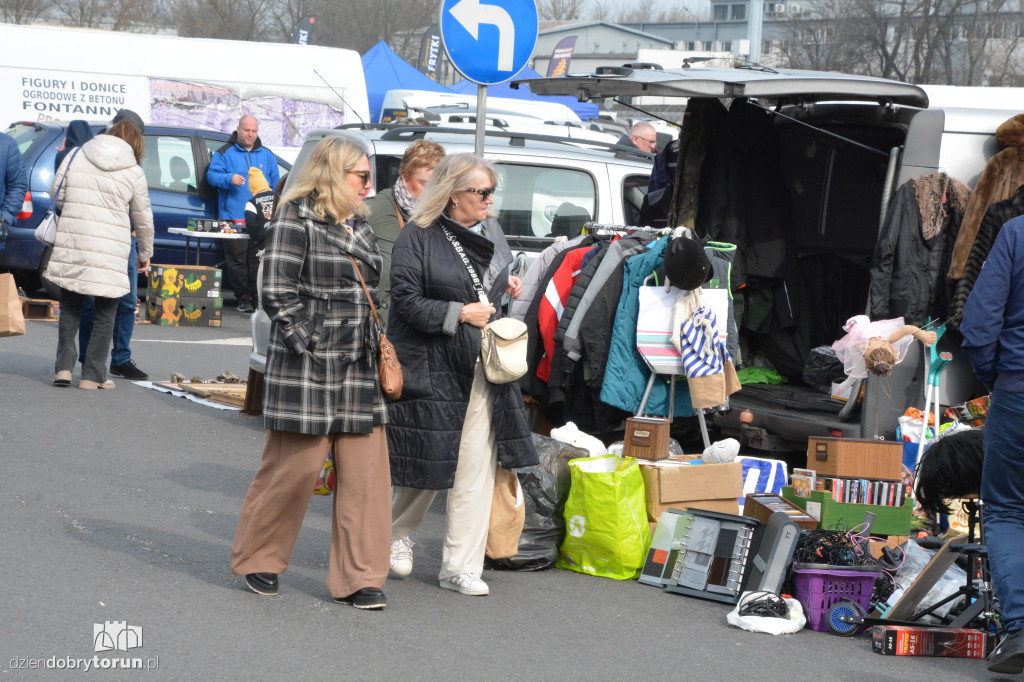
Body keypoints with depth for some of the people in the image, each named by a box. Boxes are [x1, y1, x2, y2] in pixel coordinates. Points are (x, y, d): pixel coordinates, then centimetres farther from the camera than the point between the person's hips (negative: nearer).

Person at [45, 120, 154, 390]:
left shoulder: (75, 157, 4)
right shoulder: (134, 172, 0)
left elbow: (56, 195, 9)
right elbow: (143, 219, 8)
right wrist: (145, 253, 22)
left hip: (70, 244, 2)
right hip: (109, 251, -2)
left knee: (70, 307, 16)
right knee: (104, 314, 9)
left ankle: (64, 367, 6)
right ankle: (93, 375, 8)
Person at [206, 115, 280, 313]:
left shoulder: (267, 155, 18)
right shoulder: (224, 153, 8)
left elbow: (275, 182, 21)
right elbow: (212, 175, 0)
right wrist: (229, 179, -20)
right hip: (233, 217, -2)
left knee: (258, 258, -5)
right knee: (237, 257, -8)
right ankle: (243, 297, -2)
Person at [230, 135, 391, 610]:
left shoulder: (359, 225, 17)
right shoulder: (295, 220, -7)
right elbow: (277, 295, -11)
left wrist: (377, 347, 14)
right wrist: (309, 345, -14)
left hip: (358, 369, 7)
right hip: (306, 367, -7)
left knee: (365, 471, 2)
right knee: (295, 466, -1)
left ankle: (357, 577, 8)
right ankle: (257, 559, 18)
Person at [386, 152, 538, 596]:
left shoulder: (491, 232, 14)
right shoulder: (418, 238, -7)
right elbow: (407, 301, -12)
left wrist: (506, 287, 7)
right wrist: (460, 314, -18)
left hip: (481, 367, 6)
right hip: (431, 366, -6)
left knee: (476, 465, 1)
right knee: (430, 460, 2)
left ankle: (460, 566, 7)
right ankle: (397, 534, 31)